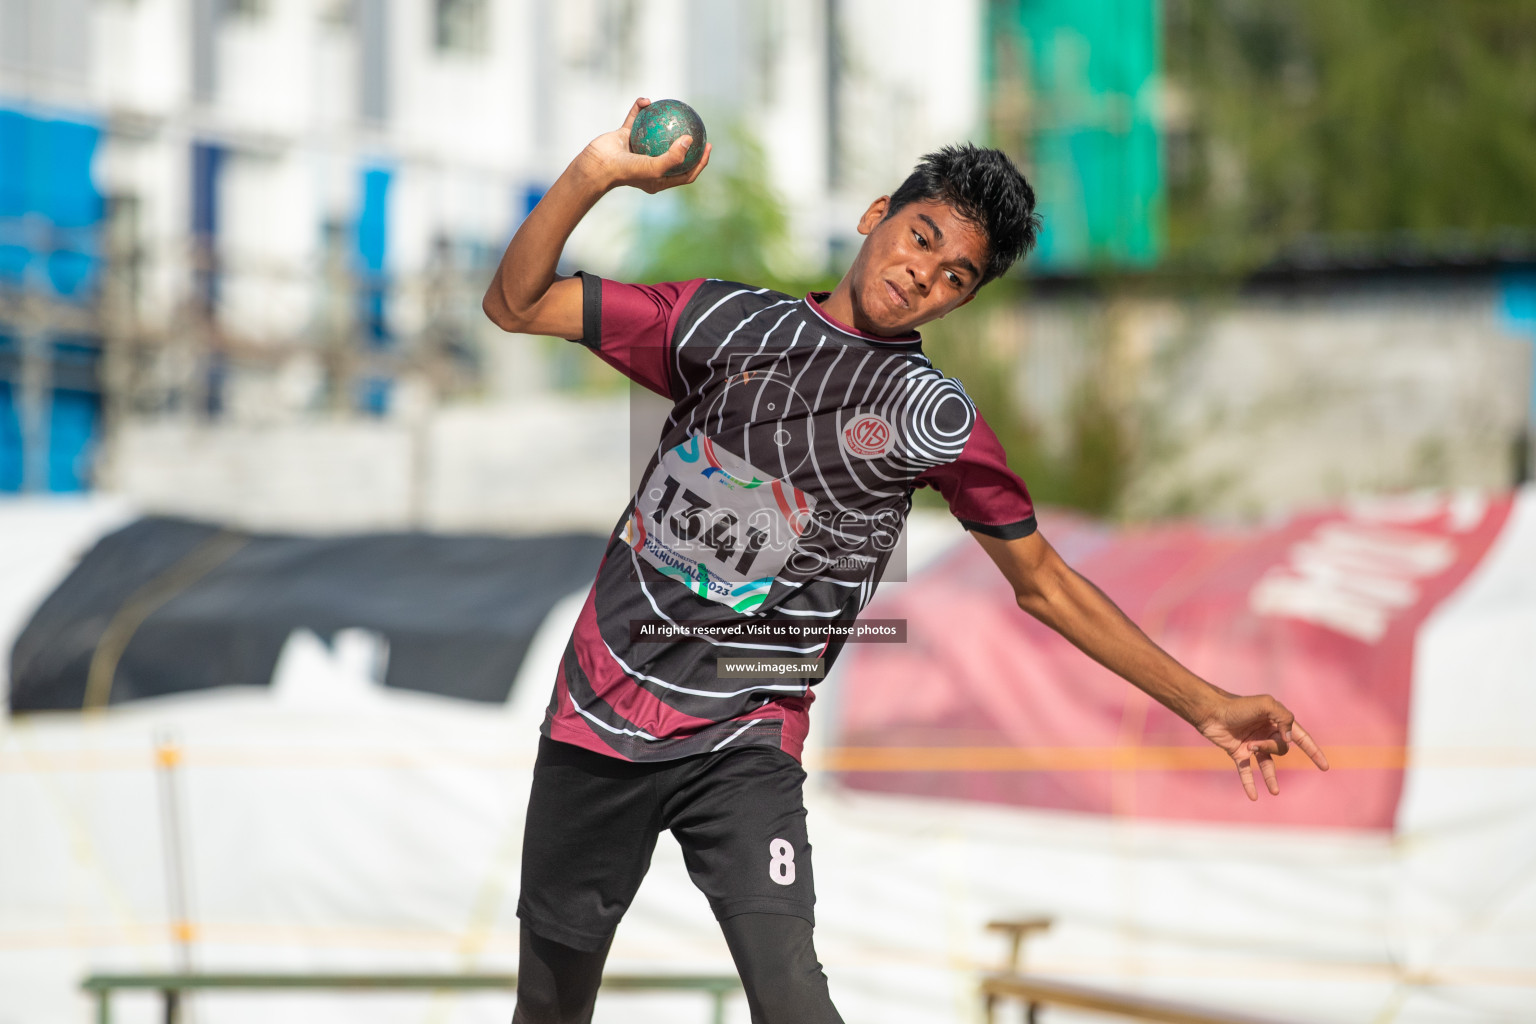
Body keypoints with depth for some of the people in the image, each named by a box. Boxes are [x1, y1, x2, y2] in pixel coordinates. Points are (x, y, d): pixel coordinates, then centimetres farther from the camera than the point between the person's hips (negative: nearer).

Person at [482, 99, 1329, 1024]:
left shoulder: (936, 418, 0)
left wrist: (1207, 705, 1)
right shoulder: (728, 322, 5)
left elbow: (1044, 584, 6)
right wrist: (595, 175, -10)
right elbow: (518, 304, 6)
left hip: (745, 744, -2)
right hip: (599, 707, 2)